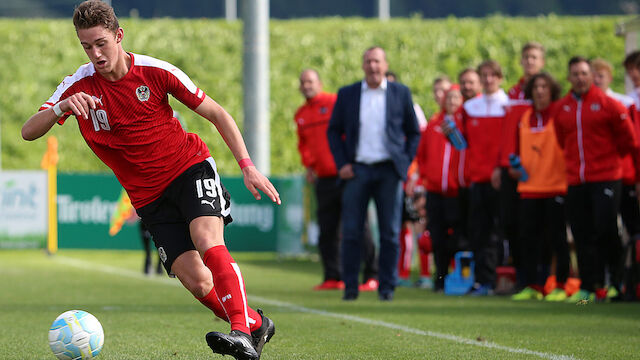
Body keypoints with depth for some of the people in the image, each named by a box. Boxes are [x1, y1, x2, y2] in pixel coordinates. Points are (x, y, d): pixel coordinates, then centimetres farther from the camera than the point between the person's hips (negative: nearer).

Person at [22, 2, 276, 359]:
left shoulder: (154, 71, -10)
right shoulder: (79, 86, -7)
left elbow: (216, 113, -2)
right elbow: (29, 132, -14)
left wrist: (248, 165, -10)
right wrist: (61, 108, -35)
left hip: (191, 168, -2)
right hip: (148, 195, 2)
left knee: (208, 240, -31)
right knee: (196, 281, -11)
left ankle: (241, 331, -37)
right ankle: (256, 324, 11)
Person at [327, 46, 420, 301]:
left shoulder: (401, 94, 6)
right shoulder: (347, 95, 8)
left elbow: (414, 132, 11)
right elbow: (334, 131, 12)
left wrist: (405, 163, 1)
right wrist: (341, 164, 0)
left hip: (389, 170, 0)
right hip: (357, 170, 0)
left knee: (390, 233, 0)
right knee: (351, 232, -2)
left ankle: (387, 287, 8)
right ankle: (350, 287, 6)